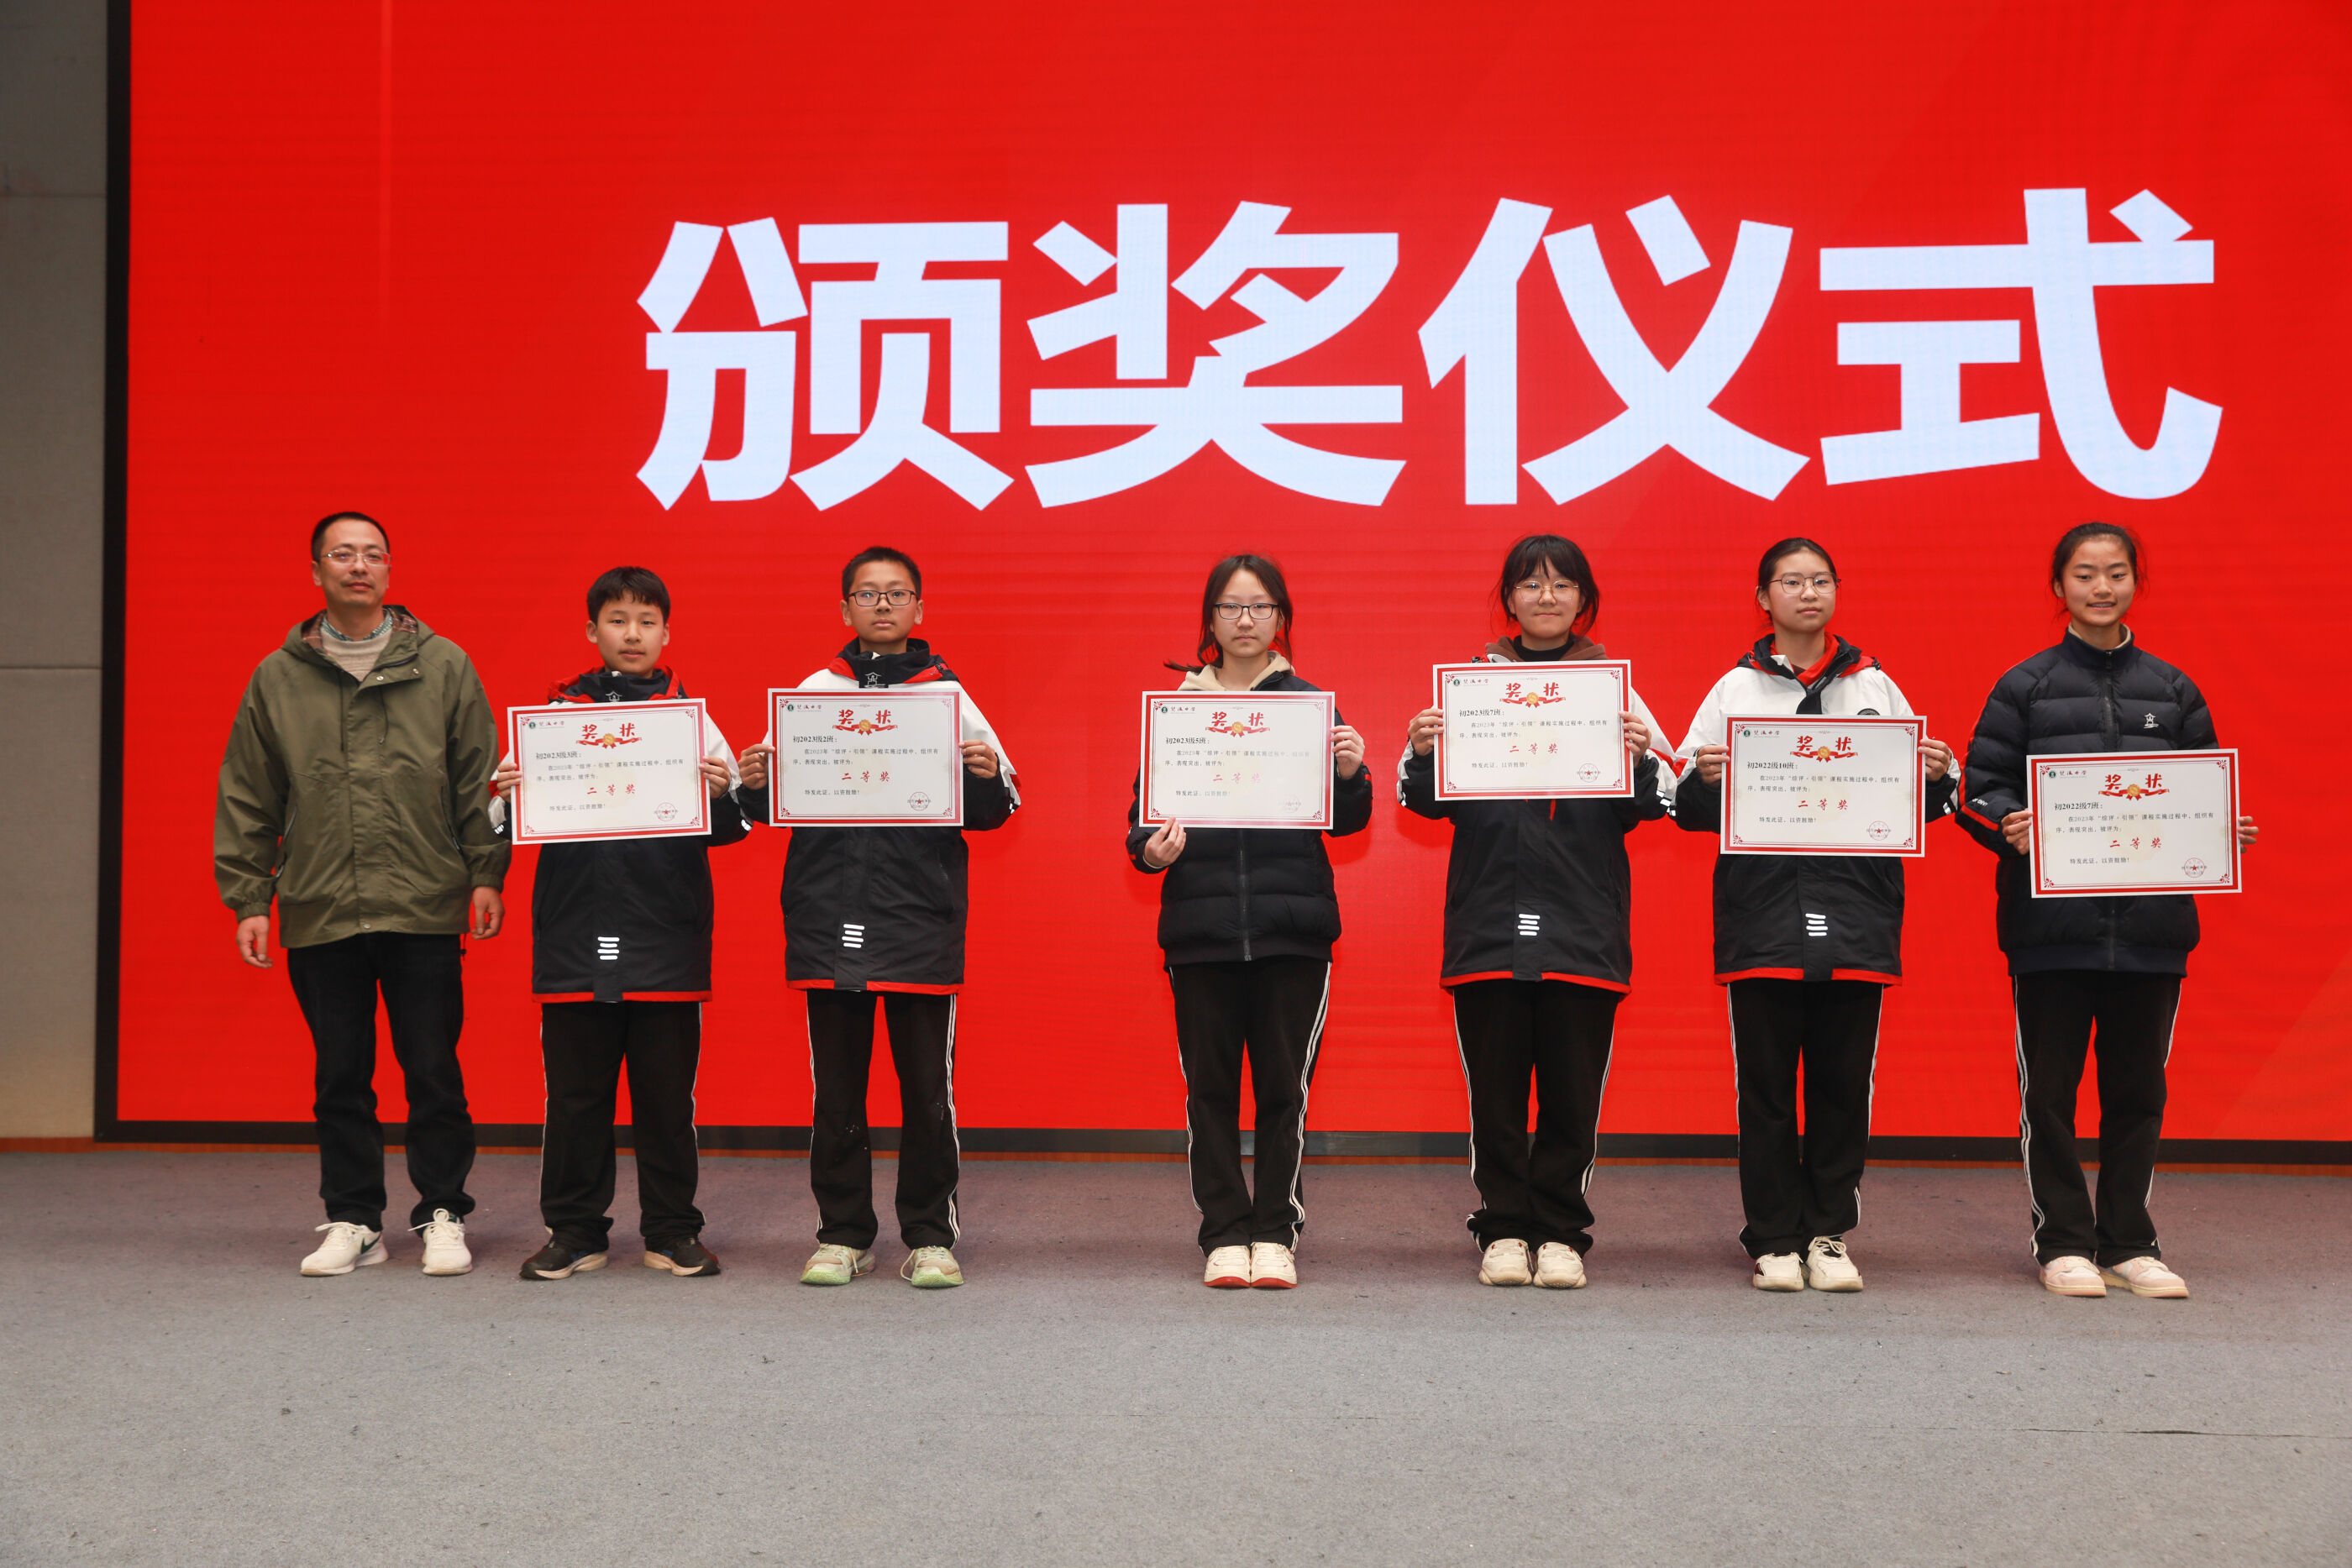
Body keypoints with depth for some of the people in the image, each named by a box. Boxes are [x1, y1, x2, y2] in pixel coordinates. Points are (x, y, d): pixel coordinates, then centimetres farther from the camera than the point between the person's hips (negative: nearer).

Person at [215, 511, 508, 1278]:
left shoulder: (443, 666, 5)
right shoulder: (278, 678, 8)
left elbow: (479, 780, 6)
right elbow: (248, 799, 10)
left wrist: (486, 874, -1)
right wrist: (249, 898, 5)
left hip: (424, 909, -1)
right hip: (319, 913, 2)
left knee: (433, 1070, 1)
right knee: (341, 1074, 8)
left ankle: (443, 1216, 13)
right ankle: (353, 1221, 18)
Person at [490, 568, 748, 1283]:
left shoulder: (691, 715, 7)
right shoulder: (556, 713, 8)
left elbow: (729, 827, 5)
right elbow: (516, 816, 11)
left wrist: (723, 794, -16)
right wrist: (503, 797, -10)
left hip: (668, 937, 0)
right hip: (574, 933, 1)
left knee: (667, 1089, 5)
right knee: (575, 1091, 6)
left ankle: (672, 1230, 15)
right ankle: (574, 1230, 16)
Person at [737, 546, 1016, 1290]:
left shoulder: (948, 693, 7)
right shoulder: (813, 693, 10)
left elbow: (993, 810, 7)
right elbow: (775, 803, 11)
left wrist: (988, 778, -14)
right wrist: (754, 785, -10)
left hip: (923, 918, -1)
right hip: (828, 917, 1)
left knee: (927, 1085, 2)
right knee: (836, 1085, 7)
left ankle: (931, 1237, 12)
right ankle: (843, 1235, 17)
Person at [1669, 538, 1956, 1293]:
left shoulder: (1875, 687, 12)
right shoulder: (1735, 690, 8)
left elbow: (1919, 804, 14)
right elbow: (1690, 811, 6)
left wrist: (1939, 778, -6)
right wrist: (1703, 780, -14)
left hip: (1857, 917, 1)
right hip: (1762, 914, -1)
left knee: (1844, 1082, 4)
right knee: (1766, 1083, 2)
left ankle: (1829, 1235, 14)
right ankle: (1774, 1241, 10)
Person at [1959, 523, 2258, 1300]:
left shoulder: (2173, 691, 12)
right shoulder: (2025, 687, 3)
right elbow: (1982, 788, 1)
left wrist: (2224, 832, -5)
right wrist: (2010, 826, -19)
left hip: (2150, 919, 3)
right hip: (2051, 921, -2)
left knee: (2138, 1085, 8)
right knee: (2050, 1087, 2)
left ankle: (2129, 1242, 18)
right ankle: (2064, 1243, 12)